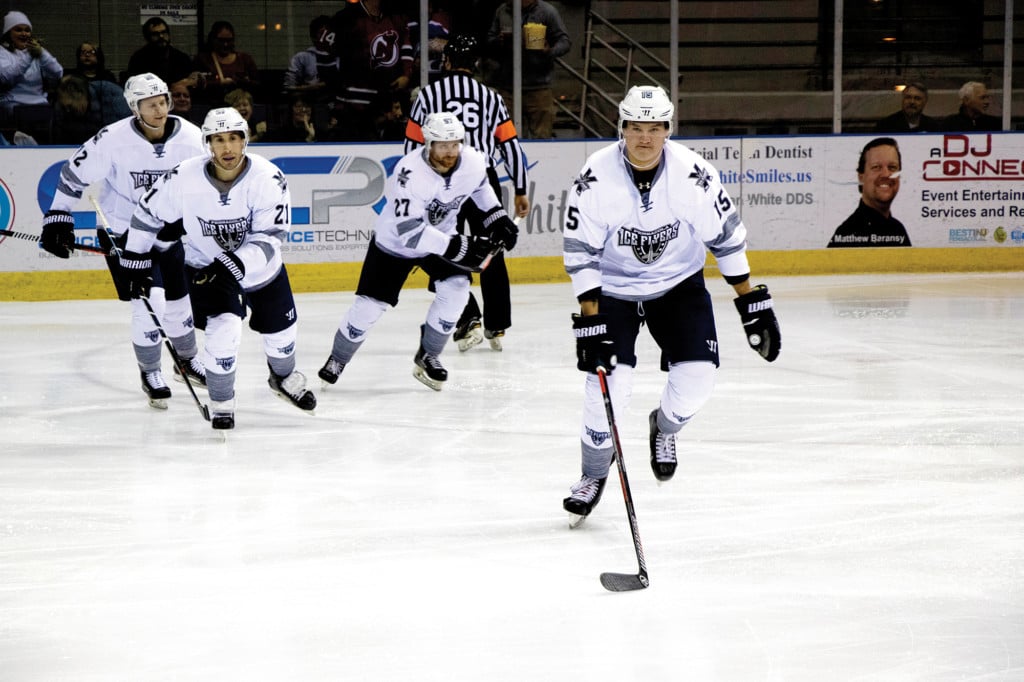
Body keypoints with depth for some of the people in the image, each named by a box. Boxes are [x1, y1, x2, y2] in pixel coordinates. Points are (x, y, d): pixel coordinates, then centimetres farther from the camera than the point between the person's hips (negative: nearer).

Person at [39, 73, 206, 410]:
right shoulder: (114, 140, -24)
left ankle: (187, 361, 41)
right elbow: (74, 173, -11)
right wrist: (58, 217, -11)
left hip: (168, 231, 4)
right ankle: (150, 374, 7)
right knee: (149, 301, -13)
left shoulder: (190, 137, -14)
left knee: (179, 299, 15)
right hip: (122, 230, -4)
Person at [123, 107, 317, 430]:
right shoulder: (183, 179, -25)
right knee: (224, 328, -22)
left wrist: (234, 264, -43)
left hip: (261, 267, 2)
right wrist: (136, 263, -5)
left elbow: (270, 237, -30)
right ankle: (221, 402, 1)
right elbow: (148, 214, -9)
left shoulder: (267, 178, -27)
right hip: (206, 267, -2)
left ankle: (284, 379, 51)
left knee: (281, 330, 17)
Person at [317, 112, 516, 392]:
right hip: (394, 241, -4)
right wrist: (458, 247, -45)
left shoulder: (473, 161, -20)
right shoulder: (410, 173, -37)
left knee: (455, 290, -17)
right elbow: (410, 232, -41)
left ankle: (427, 357, 2)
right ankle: (338, 359, 21)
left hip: (440, 236, 4)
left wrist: (498, 216, 2)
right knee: (369, 305, -4)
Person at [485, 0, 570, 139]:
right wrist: (499, 42, -6)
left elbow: (564, 40, -2)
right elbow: (489, 40, 18)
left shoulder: (547, 11, -2)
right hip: (506, 85, 3)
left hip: (538, 86, -3)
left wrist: (551, 51, -23)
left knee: (541, 135, -3)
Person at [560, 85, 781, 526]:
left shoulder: (693, 173, -21)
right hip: (613, 286, -1)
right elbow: (581, 253, -18)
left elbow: (726, 236, -9)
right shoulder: (595, 178, -24)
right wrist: (590, 318, -22)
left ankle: (665, 427, 25)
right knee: (610, 384, -16)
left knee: (696, 378, -11)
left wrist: (752, 303, -7)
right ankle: (594, 474, 8)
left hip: (679, 282, 1)